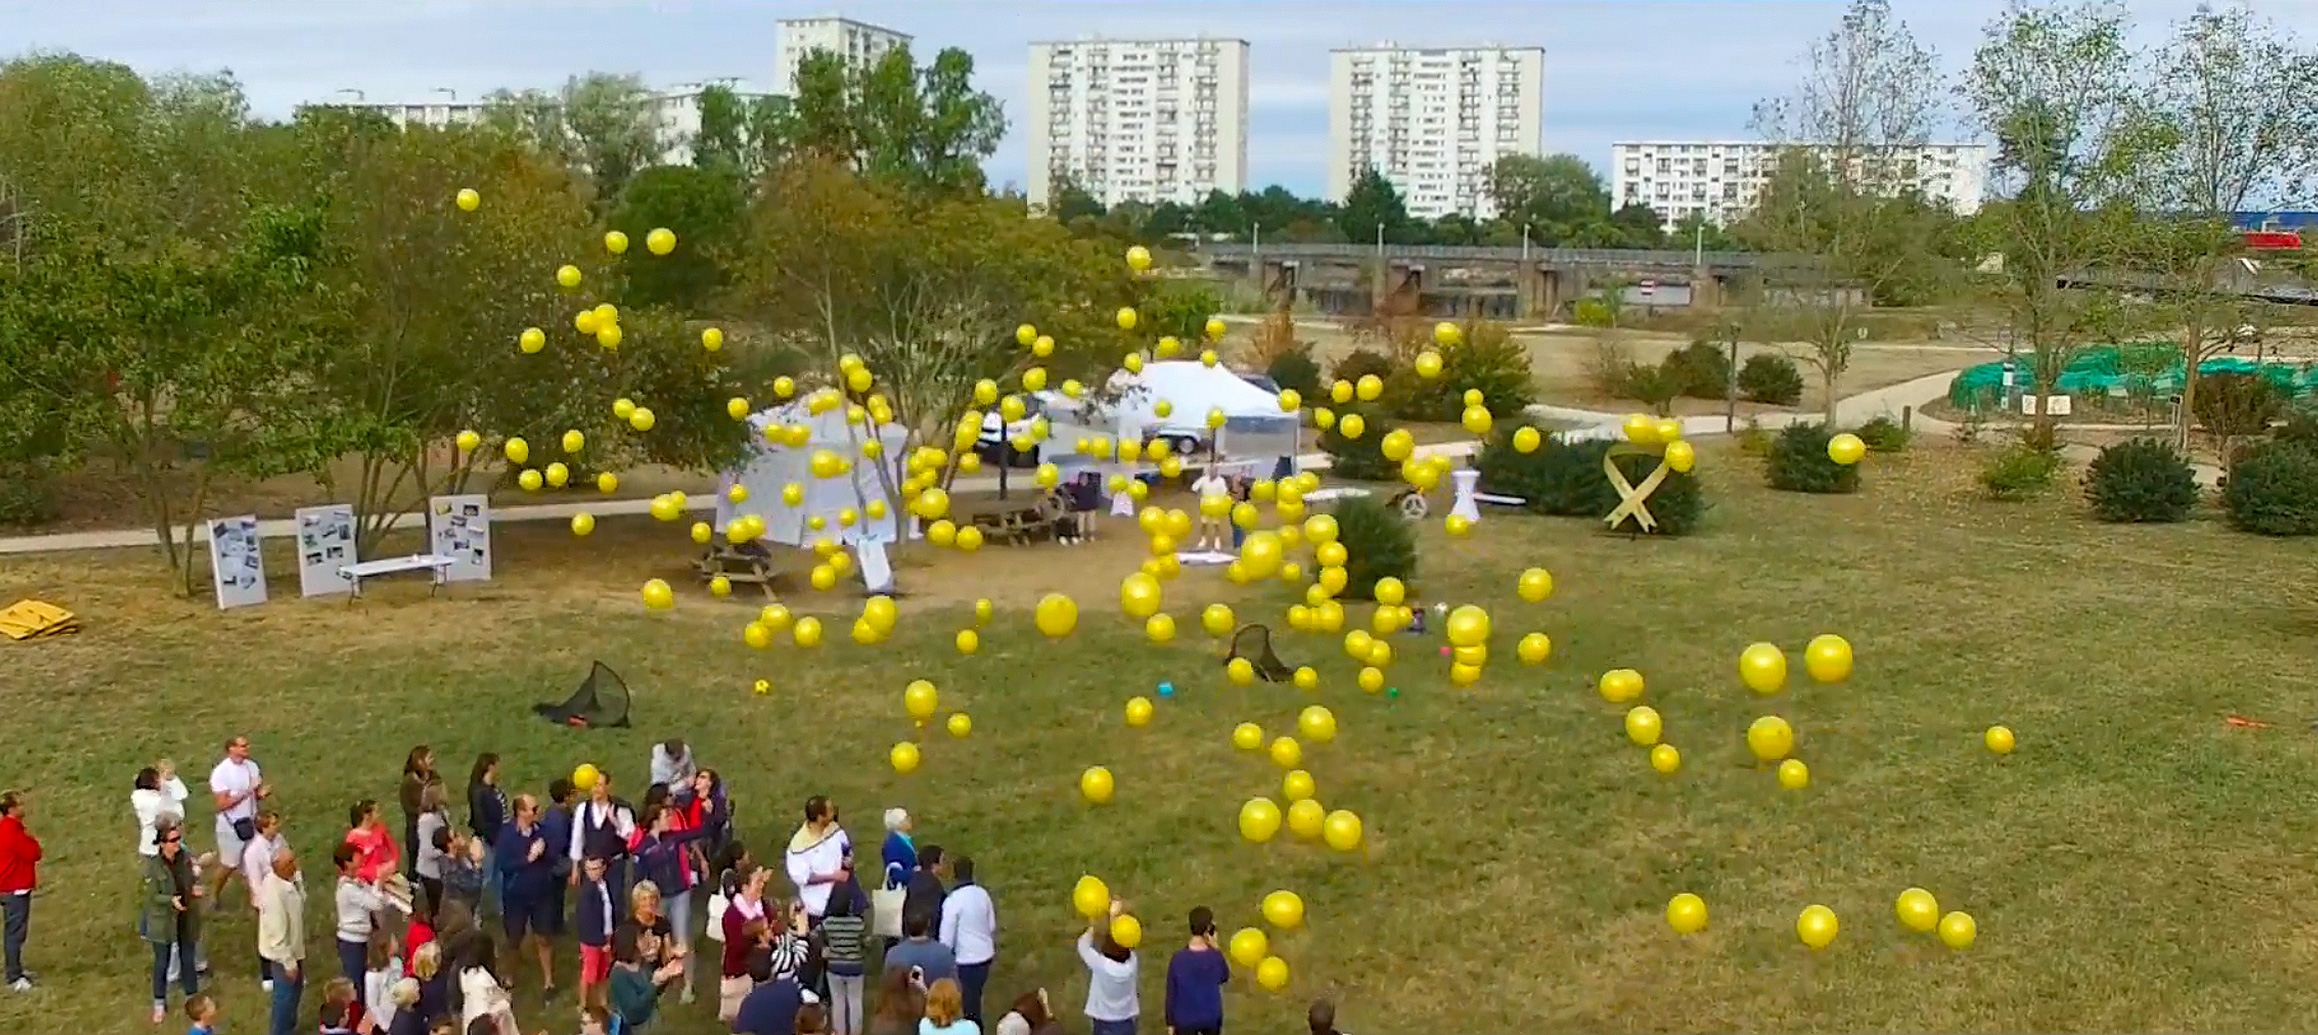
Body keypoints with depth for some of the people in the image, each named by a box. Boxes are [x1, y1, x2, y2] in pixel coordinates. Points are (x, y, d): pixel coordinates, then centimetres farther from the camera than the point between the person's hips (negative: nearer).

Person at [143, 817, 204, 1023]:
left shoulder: (185, 858, -8)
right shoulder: (153, 866, -19)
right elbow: (153, 896, -16)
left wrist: (196, 889, -16)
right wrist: (171, 900, -32)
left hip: (187, 919, 3)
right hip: (163, 921, -3)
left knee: (188, 959, 17)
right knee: (162, 962, 12)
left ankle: (192, 998, 35)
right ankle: (159, 1004, 31)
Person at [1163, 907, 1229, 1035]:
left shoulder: (1178, 959, -21)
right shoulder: (1215, 957, -19)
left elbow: (1171, 993, -11)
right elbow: (1225, 977, 4)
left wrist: (1170, 1022, 3)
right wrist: (1214, 949, -8)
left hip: (1185, 1019, -1)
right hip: (1212, 1018, 1)